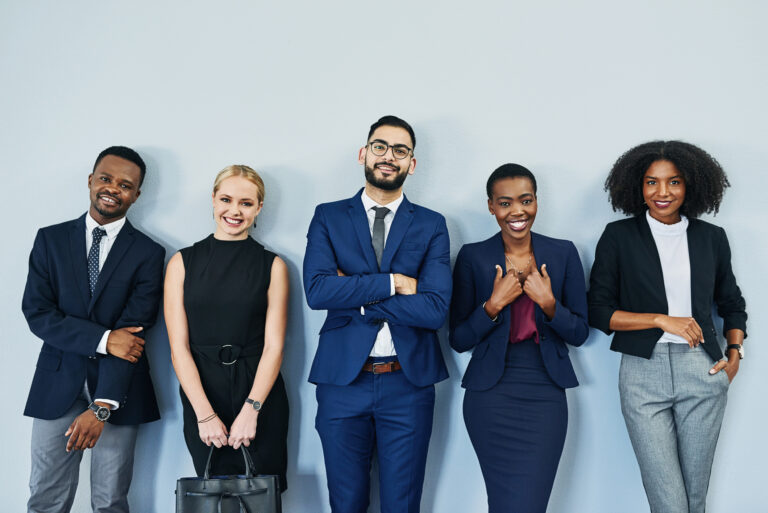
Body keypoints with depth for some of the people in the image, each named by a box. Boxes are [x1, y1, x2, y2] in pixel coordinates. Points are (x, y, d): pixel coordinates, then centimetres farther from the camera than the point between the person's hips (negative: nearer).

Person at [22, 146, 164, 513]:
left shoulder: (148, 253, -1)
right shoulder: (50, 239, 5)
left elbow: (134, 331, -10)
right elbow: (36, 313, -3)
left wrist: (102, 407, -18)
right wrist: (103, 339, -17)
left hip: (117, 390, -1)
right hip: (58, 386, 1)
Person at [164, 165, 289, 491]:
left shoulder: (273, 266, 3)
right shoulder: (183, 262, 4)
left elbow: (274, 346, -2)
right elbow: (179, 347, -1)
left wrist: (250, 410, -13)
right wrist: (204, 414, -10)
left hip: (259, 396, 0)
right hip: (201, 397, 0)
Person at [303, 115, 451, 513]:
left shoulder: (431, 225, 3)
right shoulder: (328, 217, 4)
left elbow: (435, 308, -10)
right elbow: (316, 290, -12)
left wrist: (355, 297, -12)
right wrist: (393, 282, -14)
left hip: (408, 383, 0)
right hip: (342, 380, 1)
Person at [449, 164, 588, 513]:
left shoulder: (563, 253, 3)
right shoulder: (472, 257, -1)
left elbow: (579, 334, 4)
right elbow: (458, 340, -1)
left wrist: (548, 303, -13)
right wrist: (494, 304, -15)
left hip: (545, 395, 2)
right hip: (491, 396, -1)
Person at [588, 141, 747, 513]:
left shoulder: (711, 238, 10)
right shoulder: (619, 236, 2)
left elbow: (731, 304, 22)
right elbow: (598, 311, 0)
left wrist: (735, 355, 7)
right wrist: (662, 320, -9)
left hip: (702, 371, 3)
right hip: (643, 372, -2)